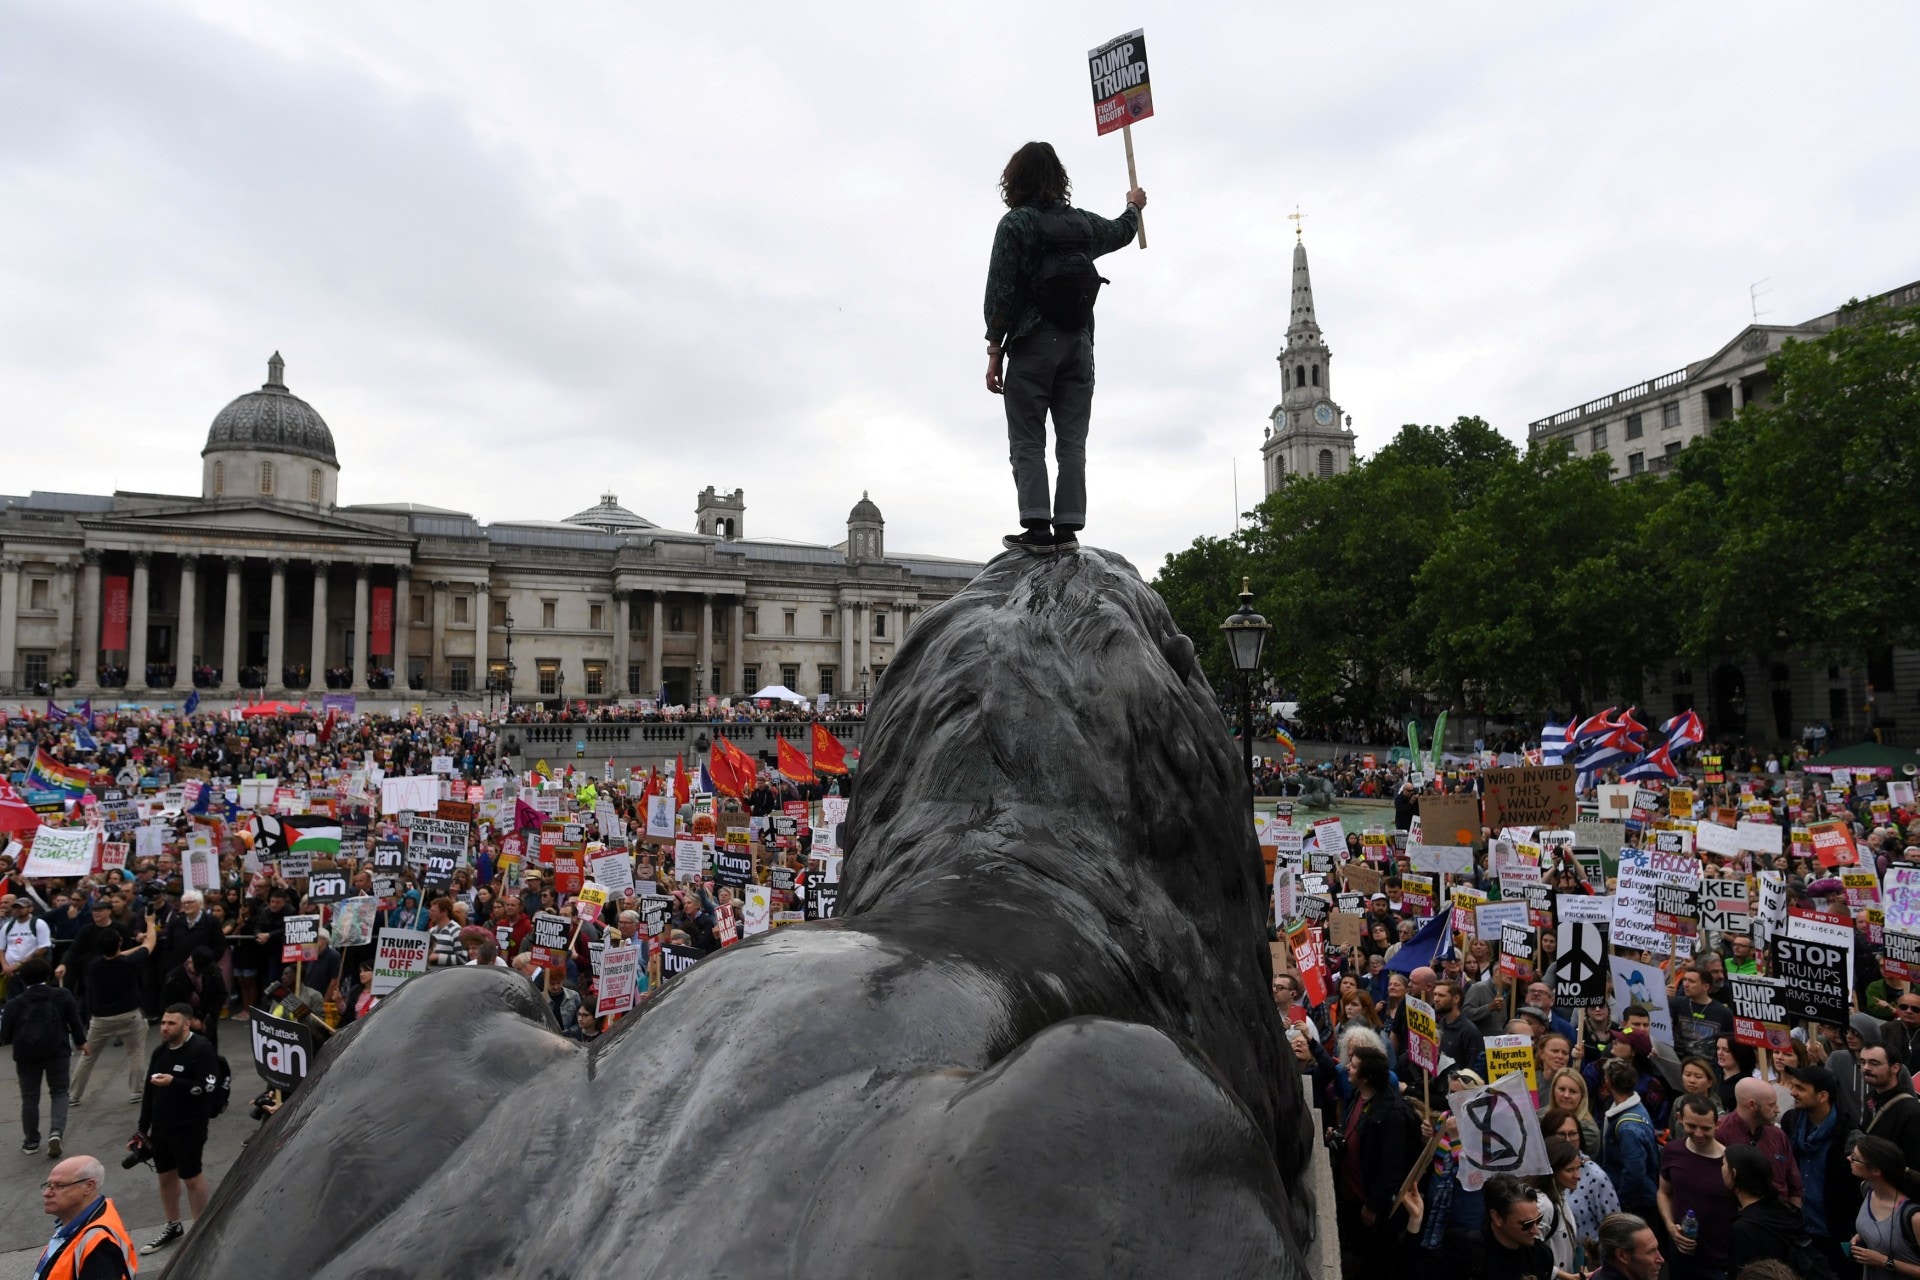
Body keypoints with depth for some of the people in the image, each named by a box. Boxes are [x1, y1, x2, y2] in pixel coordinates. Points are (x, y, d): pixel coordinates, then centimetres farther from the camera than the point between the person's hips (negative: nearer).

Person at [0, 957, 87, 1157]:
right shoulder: (63, 995, -2)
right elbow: (75, 1021, 0)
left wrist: (20, 1040, 22)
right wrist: (80, 1041, 15)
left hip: (26, 1055, 1)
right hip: (58, 1052, -1)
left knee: (29, 1098, 13)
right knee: (59, 1092, 10)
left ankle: (31, 1141, 22)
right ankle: (56, 1131, -10)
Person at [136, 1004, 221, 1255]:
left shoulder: (200, 1049, -16)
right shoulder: (160, 1051, 7)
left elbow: (209, 1086, -22)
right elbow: (149, 1091, 15)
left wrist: (173, 1082, -27)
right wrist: (144, 1126, 14)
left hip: (189, 1127, -7)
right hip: (161, 1126, 7)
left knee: (191, 1177, 3)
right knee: (166, 1176, 16)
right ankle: (173, 1226, 33)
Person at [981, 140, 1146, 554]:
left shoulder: (1015, 223, -2)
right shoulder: (1083, 222, 13)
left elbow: (1000, 291, -7)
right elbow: (1121, 232, 35)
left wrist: (994, 351, -5)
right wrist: (1134, 206, 57)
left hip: (1032, 345, -4)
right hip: (1079, 345, 5)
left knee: (1027, 443, -3)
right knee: (1072, 442, 4)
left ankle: (1037, 528, -13)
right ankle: (1068, 527, -1)